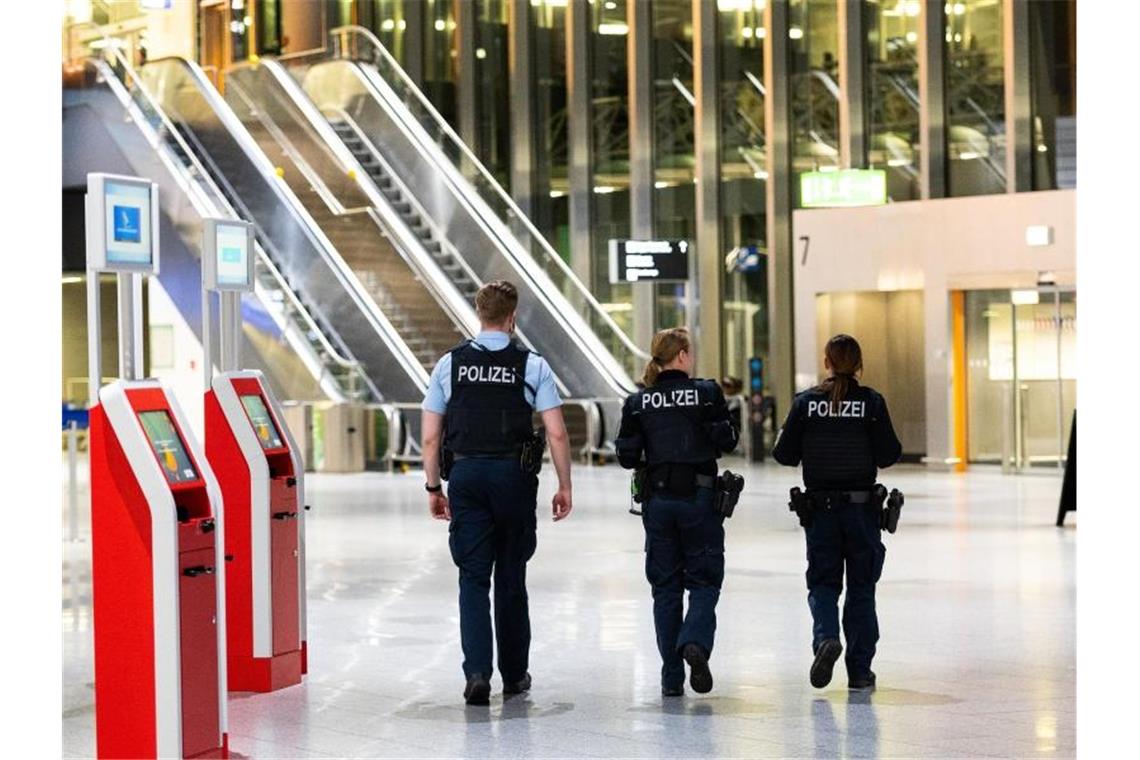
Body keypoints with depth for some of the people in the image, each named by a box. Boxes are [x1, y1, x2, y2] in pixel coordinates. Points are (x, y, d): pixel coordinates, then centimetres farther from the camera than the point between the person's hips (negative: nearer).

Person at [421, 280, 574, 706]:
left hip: (467, 477, 1)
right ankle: (514, 675, 21)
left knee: (473, 578, 3)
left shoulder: (450, 364, 3)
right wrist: (564, 486, 4)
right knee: (511, 578, 12)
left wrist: (433, 487, 13)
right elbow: (557, 434, -5)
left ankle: (477, 673, -11)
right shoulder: (532, 365, -2)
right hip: (514, 477, -1)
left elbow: (430, 437, 4)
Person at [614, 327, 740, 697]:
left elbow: (627, 456, 0)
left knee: (665, 586, 10)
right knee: (704, 580, 8)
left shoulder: (638, 402, 2)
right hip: (700, 497, -3)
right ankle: (696, 643, -20)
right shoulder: (706, 392, -6)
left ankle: (672, 678, 9)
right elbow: (727, 441, -6)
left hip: (657, 499, 3)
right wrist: (729, 426, 15)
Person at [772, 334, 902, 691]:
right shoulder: (871, 402, -6)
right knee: (861, 586, 9)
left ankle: (826, 637, -18)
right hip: (862, 507, 0)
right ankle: (859, 669, 10)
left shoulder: (806, 402, -4)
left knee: (822, 581, 10)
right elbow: (888, 455, -7)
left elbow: (785, 454, -2)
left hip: (820, 506, 0)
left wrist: (783, 434, 18)